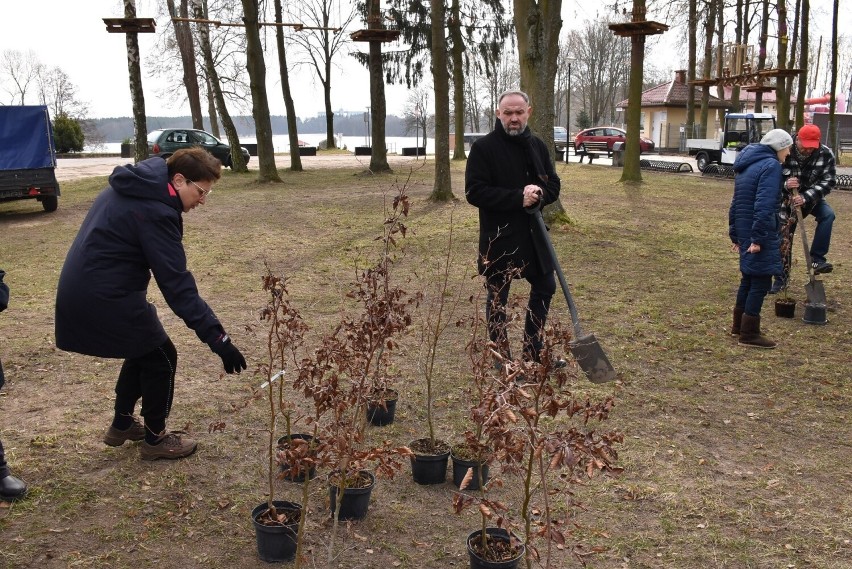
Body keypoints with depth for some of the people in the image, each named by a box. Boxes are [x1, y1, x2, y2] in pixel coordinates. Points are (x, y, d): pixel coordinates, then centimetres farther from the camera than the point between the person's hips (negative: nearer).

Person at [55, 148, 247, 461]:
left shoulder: (132, 188, 9)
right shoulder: (155, 211, -22)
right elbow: (177, 285, -25)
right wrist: (218, 339, -26)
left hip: (81, 290, 10)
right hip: (104, 298, -10)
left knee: (143, 350, 24)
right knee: (161, 357, 6)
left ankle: (122, 424, 37)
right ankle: (155, 439, 20)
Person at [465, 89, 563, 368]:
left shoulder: (538, 146, 7)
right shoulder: (483, 147, -10)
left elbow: (554, 185, 9)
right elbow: (474, 192, -18)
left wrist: (539, 193, -15)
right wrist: (518, 199, -23)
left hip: (533, 234, 6)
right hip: (498, 237, -6)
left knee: (545, 287, 15)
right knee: (497, 300, 5)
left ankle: (534, 352, 31)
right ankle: (502, 359, 20)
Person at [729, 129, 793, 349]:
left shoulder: (747, 164, 16)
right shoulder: (771, 165, -13)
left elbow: (736, 202, 20)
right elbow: (764, 206, -23)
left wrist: (735, 235, 23)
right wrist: (758, 238, -24)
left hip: (743, 229, 9)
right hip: (759, 232, -9)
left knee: (749, 278, 20)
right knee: (761, 281, -1)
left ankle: (739, 326, 31)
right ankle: (749, 334, 4)